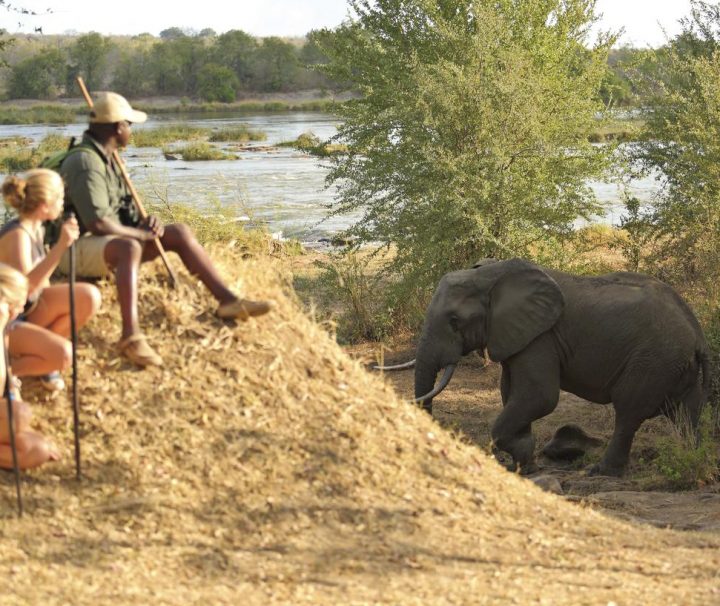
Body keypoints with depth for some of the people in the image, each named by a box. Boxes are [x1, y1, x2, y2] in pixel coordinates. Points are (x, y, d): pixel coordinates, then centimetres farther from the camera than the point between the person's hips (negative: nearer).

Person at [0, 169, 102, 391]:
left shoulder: (35, 229, 2)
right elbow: (27, 285, -39)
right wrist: (61, 246, -44)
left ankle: (41, 351, 6)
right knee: (63, 355, -28)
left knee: (90, 297, -7)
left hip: (30, 309, 9)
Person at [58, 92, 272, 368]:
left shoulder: (106, 158, 14)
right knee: (129, 248, -41)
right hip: (80, 248, -10)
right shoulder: (86, 163, -20)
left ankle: (227, 300, 5)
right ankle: (131, 337, -53)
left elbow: (119, 210, 23)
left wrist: (143, 224, 1)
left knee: (180, 232, 6)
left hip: (111, 241, 10)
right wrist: (141, 233, -14)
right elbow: (97, 223, -28)